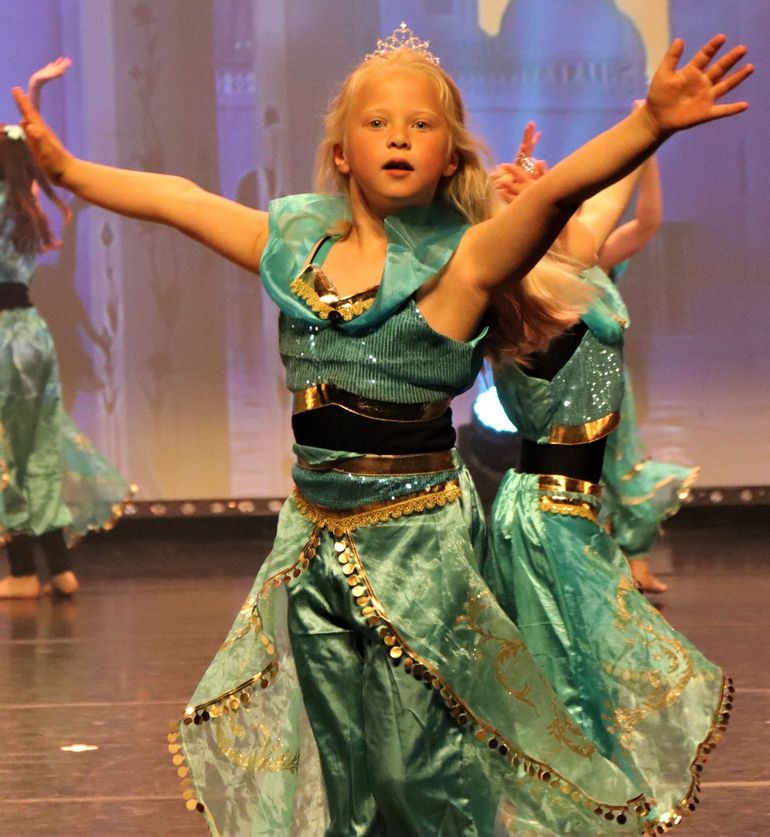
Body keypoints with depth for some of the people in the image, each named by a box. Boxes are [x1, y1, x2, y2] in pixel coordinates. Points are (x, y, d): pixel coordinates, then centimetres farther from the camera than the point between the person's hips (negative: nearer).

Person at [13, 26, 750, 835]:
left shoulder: (461, 259, -8)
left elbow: (557, 189, -24)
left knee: (422, 765, 0)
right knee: (324, 769, 11)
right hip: (313, 537, 5)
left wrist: (651, 121, -39)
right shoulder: (295, 241, 6)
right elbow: (175, 198, 18)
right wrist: (64, 167, 23)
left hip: (416, 536, -5)